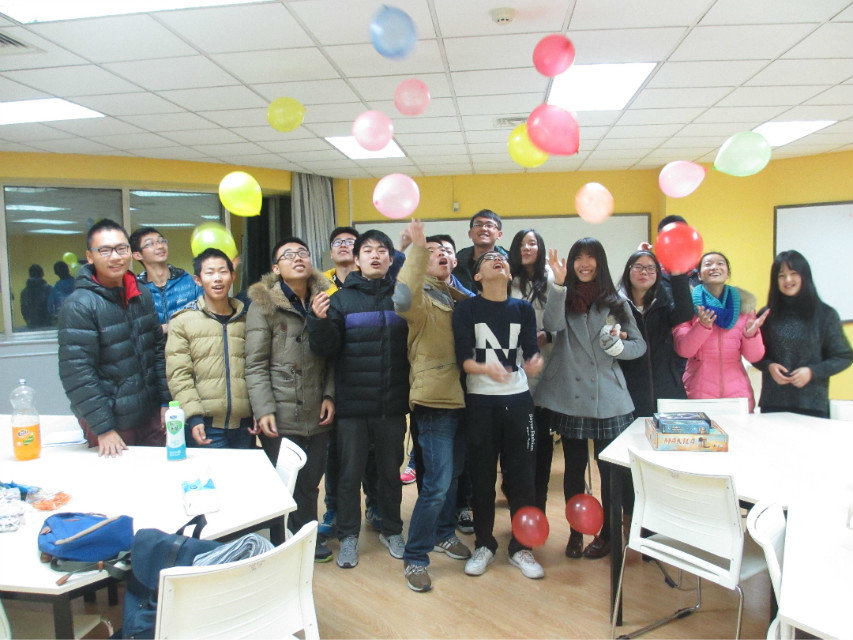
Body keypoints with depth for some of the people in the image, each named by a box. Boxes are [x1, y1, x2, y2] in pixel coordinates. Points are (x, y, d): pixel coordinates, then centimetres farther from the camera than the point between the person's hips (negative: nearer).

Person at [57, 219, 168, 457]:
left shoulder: (143, 295, 5)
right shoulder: (78, 306, -15)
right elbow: (76, 373, -18)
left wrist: (165, 402, 7)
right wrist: (103, 429, -18)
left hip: (151, 416, 6)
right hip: (113, 423, -6)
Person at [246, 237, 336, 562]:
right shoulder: (263, 304, -3)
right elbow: (255, 363, -7)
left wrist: (329, 395, 0)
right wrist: (263, 409, -13)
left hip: (317, 415, 4)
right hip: (281, 417, -3)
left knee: (310, 483, 14)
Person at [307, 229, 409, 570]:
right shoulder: (342, 299, -2)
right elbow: (327, 348, -6)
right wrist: (320, 321, -23)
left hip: (393, 404, 1)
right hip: (353, 404, -1)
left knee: (391, 471, 16)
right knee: (350, 473, 11)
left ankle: (392, 530, 34)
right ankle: (348, 536, 28)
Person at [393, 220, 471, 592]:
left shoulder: (460, 299, 13)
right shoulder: (422, 297, -10)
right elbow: (402, 301, -32)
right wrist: (417, 250, -32)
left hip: (459, 397, 7)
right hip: (433, 399, -7)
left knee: (453, 473, 19)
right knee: (438, 482, -7)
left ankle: (444, 534, 40)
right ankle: (415, 558, 8)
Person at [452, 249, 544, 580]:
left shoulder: (523, 308, 7)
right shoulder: (466, 308, -2)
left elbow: (532, 349, -3)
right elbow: (463, 358, -10)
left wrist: (535, 362, -26)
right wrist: (486, 369, -30)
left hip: (518, 400, 2)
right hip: (480, 402, -2)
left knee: (521, 476, 6)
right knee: (482, 477, 7)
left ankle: (520, 548, 23)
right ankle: (484, 545, 25)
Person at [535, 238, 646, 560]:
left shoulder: (616, 302, 7)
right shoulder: (565, 297, 6)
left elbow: (639, 345, 7)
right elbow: (552, 324, -16)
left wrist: (618, 346, -14)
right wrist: (559, 283, -25)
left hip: (607, 399, 0)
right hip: (569, 397, 0)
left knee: (609, 467, 4)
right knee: (574, 466, 9)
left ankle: (606, 533, 23)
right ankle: (576, 531, 25)